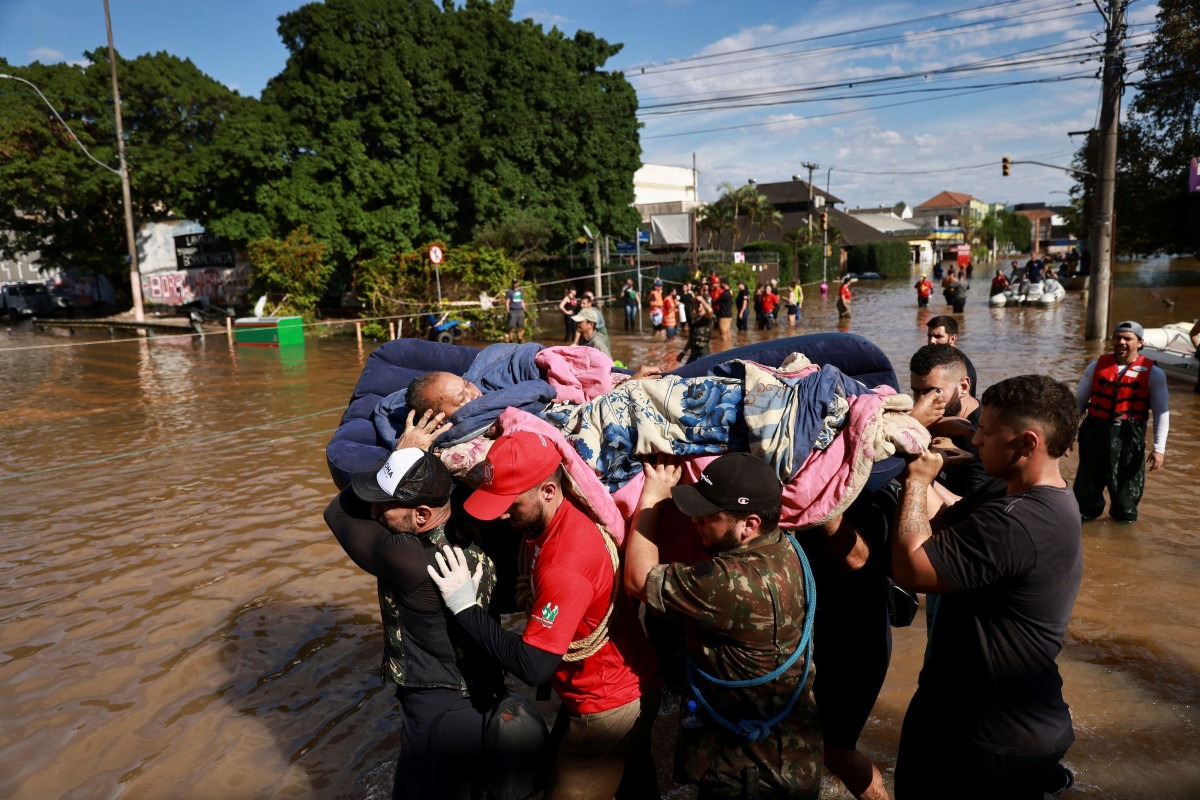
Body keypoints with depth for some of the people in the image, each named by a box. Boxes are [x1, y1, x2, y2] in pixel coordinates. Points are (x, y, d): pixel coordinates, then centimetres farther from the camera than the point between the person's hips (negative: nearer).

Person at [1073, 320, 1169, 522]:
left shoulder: (1153, 373, -3)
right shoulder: (1097, 366, 4)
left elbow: (1161, 413, -4)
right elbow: (1079, 402, 9)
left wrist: (1159, 449, -9)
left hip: (1129, 436, -2)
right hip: (1094, 431, 2)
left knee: (1126, 482, 10)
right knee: (1088, 481, 13)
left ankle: (1125, 517, 33)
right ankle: (1086, 514, 34)